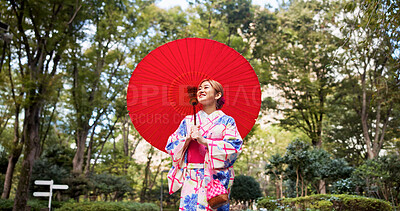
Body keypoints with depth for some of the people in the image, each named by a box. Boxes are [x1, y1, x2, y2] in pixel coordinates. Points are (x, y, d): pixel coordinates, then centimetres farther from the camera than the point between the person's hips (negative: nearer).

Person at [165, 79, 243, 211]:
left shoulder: (227, 121, 8)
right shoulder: (188, 121, 16)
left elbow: (234, 147, -6)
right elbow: (170, 146, 12)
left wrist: (204, 141, -12)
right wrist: (188, 139, -7)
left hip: (217, 177, -2)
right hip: (192, 179, 2)